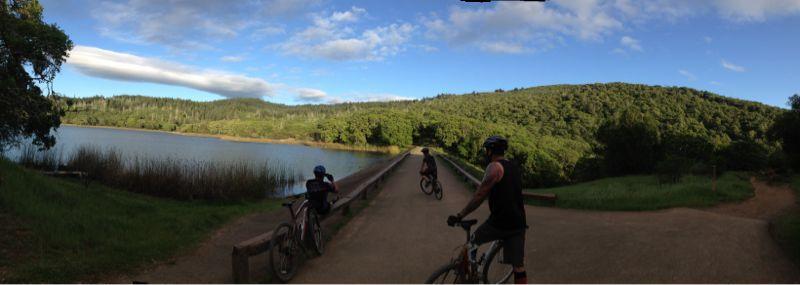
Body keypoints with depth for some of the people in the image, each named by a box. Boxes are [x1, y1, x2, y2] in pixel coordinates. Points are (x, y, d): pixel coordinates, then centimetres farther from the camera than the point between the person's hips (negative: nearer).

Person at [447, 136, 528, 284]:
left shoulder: (494, 166, -10)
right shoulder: (514, 167, 15)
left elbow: (479, 195, -14)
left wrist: (459, 216, -9)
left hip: (499, 222, -7)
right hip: (518, 224, 7)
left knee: (472, 242, 18)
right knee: (519, 267, 8)